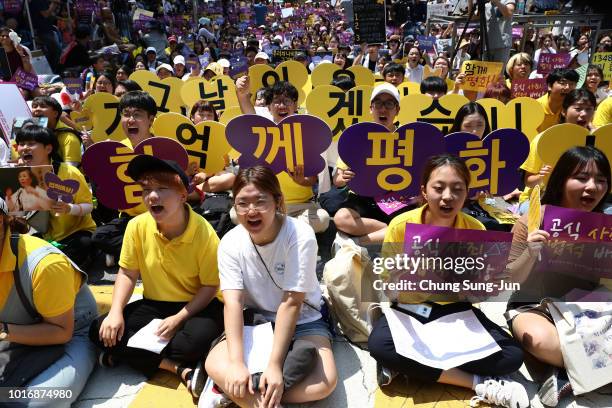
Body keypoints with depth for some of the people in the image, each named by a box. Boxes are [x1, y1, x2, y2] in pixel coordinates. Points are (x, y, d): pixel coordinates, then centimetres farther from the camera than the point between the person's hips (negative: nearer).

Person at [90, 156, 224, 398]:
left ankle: (126, 355, -11)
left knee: (201, 336, -36)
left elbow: (210, 287, -13)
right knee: (101, 331, -15)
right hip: (155, 304, 5)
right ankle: (181, 369, -20)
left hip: (196, 306, -4)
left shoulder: (204, 233, -21)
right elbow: (127, 274, 1)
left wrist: (177, 319, -21)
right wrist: (115, 312, -13)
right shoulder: (137, 226, -11)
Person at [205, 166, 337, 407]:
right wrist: (237, 364, -32)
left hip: (303, 321, -1)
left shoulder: (300, 236, -23)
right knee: (215, 365, -24)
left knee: (324, 381, -27)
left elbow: (291, 303, -24)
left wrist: (275, 365, -27)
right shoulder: (230, 243, -13)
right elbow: (233, 303, -20)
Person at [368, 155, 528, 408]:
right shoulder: (401, 226, -18)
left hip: (455, 309, 3)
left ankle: (407, 365, -15)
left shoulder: (475, 230, -12)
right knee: (380, 345, -33)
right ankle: (479, 384, -19)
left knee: (512, 355, -19)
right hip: (411, 309, -2)